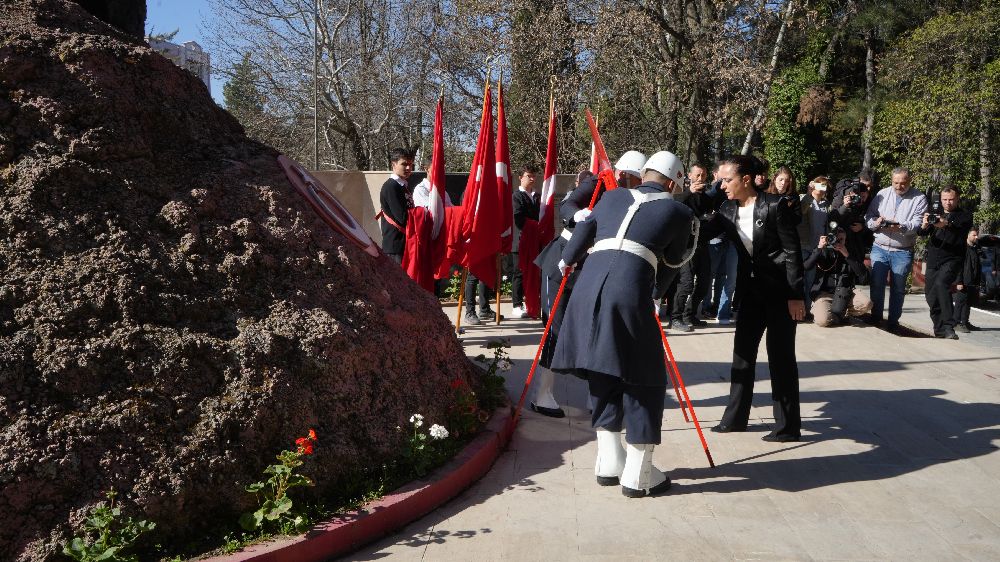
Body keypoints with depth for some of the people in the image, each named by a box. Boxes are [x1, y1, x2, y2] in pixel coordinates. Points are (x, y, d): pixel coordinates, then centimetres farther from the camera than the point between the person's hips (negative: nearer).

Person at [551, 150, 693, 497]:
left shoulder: (613, 197, 24)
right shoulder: (679, 213, 13)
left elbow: (583, 230, 37)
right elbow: (671, 264, 21)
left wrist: (568, 260, 57)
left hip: (587, 287, 5)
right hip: (630, 292, -5)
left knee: (603, 377, 17)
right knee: (643, 381, 7)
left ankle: (609, 464, 25)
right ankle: (638, 477, 11)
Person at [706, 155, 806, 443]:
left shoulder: (775, 205, -15)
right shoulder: (728, 209, 2)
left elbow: (792, 250, -15)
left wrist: (796, 295, -16)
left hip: (780, 289, -6)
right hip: (751, 288, 7)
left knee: (780, 354, -2)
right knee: (743, 350, 10)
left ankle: (788, 426, 9)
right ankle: (735, 417, 22)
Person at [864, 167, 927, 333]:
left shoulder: (919, 199, 1)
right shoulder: (882, 194, 7)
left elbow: (918, 223, -11)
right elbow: (869, 215, 6)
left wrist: (901, 226, -29)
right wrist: (875, 223, -17)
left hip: (902, 252, -2)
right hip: (879, 248, 2)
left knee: (898, 287, 5)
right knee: (876, 284, 4)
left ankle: (893, 320, 15)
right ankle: (875, 315, 18)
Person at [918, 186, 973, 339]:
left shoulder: (965, 216, 4)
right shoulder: (935, 214, 13)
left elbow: (961, 225, -21)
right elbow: (921, 232, -3)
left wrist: (947, 223, -44)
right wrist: (924, 225, -28)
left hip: (952, 259, -5)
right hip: (933, 261, 5)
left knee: (941, 283, -29)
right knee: (930, 294, 7)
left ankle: (948, 327, -32)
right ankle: (939, 329, 23)